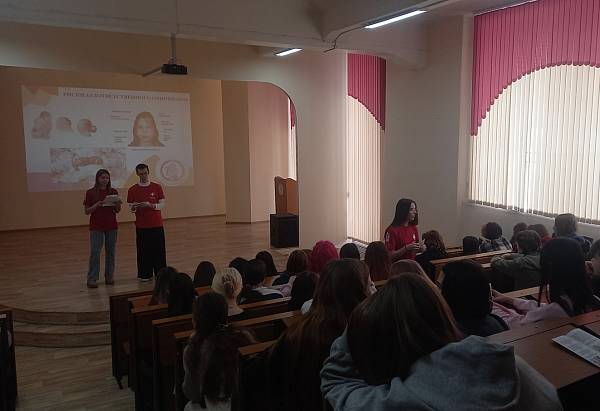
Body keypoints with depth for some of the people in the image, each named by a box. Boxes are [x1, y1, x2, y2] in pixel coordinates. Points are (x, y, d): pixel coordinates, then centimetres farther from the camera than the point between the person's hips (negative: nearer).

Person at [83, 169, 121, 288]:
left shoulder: (113, 192, 4)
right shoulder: (90, 192, -3)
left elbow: (117, 210, 8)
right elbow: (86, 211, -2)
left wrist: (118, 203, -13)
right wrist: (96, 205, -19)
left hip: (111, 226, 3)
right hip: (96, 227, -3)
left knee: (110, 252, 7)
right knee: (94, 252, -6)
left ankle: (109, 277, 17)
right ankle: (92, 279, 1)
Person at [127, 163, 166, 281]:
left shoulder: (157, 187, 3)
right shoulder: (133, 190, 3)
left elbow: (162, 204, -1)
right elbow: (131, 208, 4)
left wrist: (150, 205, -19)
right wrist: (135, 207, -20)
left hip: (157, 225, 0)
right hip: (141, 226, 0)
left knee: (159, 250, 3)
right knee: (143, 251, 3)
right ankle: (145, 275, 13)